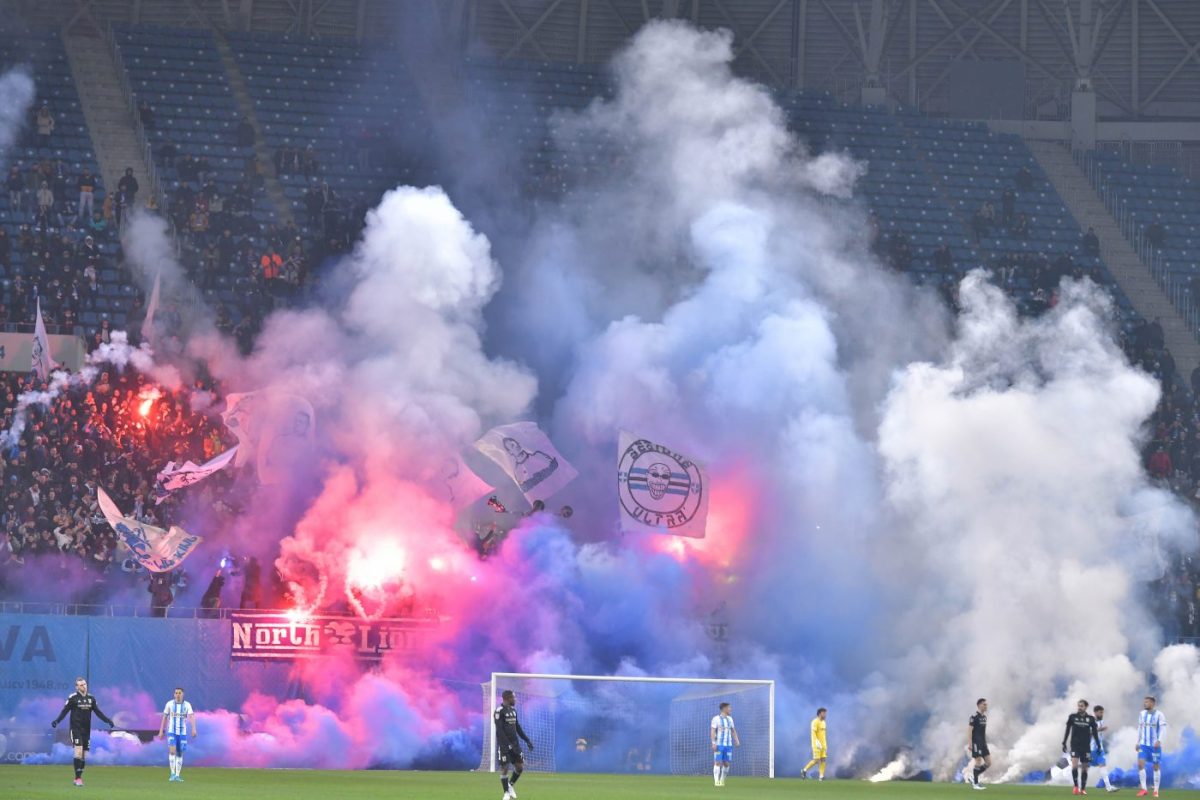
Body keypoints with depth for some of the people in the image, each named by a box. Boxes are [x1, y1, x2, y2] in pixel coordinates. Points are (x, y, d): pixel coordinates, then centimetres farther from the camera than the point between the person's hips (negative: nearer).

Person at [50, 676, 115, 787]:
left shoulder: (91, 698, 9)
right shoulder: (72, 698, -4)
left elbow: (97, 711, 16)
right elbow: (64, 711, -6)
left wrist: (107, 720, 9)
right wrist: (57, 721, -20)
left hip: (87, 730, 5)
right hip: (76, 729, -5)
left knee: (84, 755, 6)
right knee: (78, 752, -16)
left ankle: (78, 778, 15)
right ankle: (78, 778, -14)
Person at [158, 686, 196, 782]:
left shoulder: (187, 705, -4)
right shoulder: (169, 704, -4)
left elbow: (192, 717, -14)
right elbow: (164, 717, 3)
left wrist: (194, 729, -30)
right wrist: (161, 731, 2)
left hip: (182, 732, 1)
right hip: (171, 732, -1)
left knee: (179, 753, 5)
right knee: (172, 751, -19)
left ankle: (177, 776, 13)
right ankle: (172, 774, -14)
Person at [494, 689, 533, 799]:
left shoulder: (513, 710, 12)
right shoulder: (499, 711, -13)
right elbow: (499, 731, -18)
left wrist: (527, 741, 15)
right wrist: (508, 745, -24)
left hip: (515, 744, 7)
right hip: (504, 745, -7)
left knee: (520, 767, 4)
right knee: (505, 768, -4)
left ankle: (511, 785, 27)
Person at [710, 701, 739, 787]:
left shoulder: (730, 719, 14)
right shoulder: (716, 719, -3)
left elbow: (733, 731, 19)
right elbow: (712, 731, -8)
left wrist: (736, 741, 5)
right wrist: (713, 743, -18)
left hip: (728, 745, 5)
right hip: (719, 744, -5)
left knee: (726, 763, 1)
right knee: (718, 762, -10)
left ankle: (722, 780, 13)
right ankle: (716, 781, -9)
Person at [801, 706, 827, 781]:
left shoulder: (823, 722, 16)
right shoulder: (815, 722, -10)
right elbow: (813, 733, -18)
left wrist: (826, 745, 21)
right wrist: (817, 742, -29)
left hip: (823, 745, 8)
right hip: (817, 745, -8)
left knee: (823, 759, 0)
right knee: (816, 760, -9)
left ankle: (821, 776, -2)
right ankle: (804, 770, 6)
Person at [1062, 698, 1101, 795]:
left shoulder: (1090, 719, 1)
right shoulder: (1072, 717, 0)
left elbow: (1095, 733, 7)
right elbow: (1067, 731, 6)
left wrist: (1098, 746, 5)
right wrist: (1064, 743, 4)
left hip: (1086, 746, 1)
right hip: (1075, 746, -1)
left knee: (1084, 768, 4)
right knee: (1074, 765, -17)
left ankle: (1083, 789, 12)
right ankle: (1076, 786, -8)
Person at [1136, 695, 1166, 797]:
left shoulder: (1159, 715, -8)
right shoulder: (1142, 714, 8)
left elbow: (1162, 729, -11)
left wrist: (1159, 740, -25)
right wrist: (1137, 742, 12)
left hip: (1155, 745, -4)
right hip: (1144, 744, 4)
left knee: (1156, 766, 3)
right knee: (1140, 764, -10)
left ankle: (1156, 790, 11)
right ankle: (1143, 789, -6)